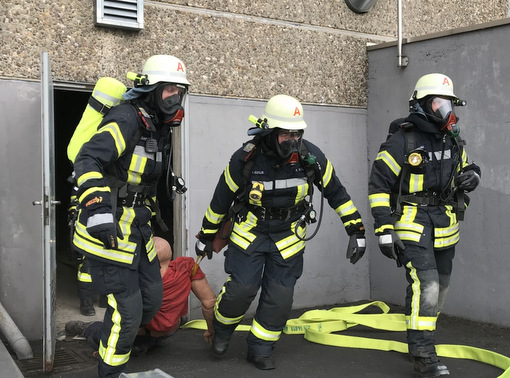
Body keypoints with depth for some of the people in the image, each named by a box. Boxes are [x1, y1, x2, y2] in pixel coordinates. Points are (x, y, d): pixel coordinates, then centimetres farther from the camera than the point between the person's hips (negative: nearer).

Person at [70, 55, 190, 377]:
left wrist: (152, 209, 31)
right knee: (128, 310, -5)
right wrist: (98, 210, -42)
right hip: (107, 229, -9)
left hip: (137, 228, 9)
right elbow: (88, 159, -31)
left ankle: (116, 338, 40)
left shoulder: (159, 127, 12)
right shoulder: (126, 120, -18)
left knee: (152, 299, 16)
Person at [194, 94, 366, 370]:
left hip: (289, 235, 2)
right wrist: (206, 236, 4)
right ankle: (222, 329, 23)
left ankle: (260, 349, 19)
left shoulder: (310, 156, -16)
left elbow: (336, 193, -5)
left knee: (280, 296, -1)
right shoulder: (246, 159, -18)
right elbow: (221, 199, -5)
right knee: (242, 288, -10)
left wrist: (357, 230, -6)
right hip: (250, 231, -1)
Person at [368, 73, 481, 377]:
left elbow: (467, 167, 24)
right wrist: (384, 230, -16)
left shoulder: (452, 139, 9)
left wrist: (471, 175, -4)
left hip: (444, 224, 7)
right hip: (412, 223, -7)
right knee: (425, 286, -17)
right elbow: (379, 184, -12)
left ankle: (422, 336, 35)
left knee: (440, 288, 15)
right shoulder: (402, 141, -12)